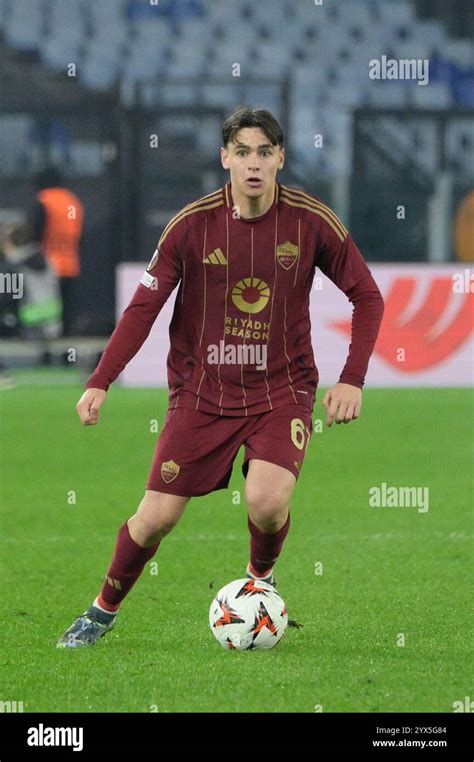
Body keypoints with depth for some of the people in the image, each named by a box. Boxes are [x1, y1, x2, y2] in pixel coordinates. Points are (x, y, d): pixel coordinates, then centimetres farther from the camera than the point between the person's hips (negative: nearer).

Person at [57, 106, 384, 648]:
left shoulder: (311, 221, -8)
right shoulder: (192, 225, -9)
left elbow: (366, 296, 2)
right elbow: (144, 306, -5)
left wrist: (352, 380, -8)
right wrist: (100, 383, -14)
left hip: (282, 389, -1)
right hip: (202, 392, 1)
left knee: (267, 501, -24)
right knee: (156, 518, -3)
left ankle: (260, 578, 11)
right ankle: (103, 611, 23)